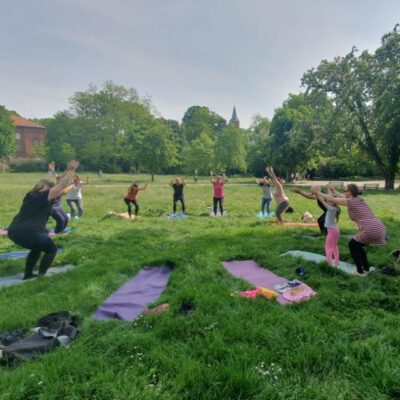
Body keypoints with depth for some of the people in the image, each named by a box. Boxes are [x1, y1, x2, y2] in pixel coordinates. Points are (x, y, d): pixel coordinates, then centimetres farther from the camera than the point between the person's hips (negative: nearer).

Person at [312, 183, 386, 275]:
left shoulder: (349, 201, -2)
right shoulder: (360, 199, 19)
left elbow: (332, 199, 8)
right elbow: (343, 198, 35)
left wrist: (318, 193, 18)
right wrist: (334, 191, 44)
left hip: (370, 231, -8)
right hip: (380, 230, 8)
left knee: (352, 245, 16)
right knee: (357, 245, 27)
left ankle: (360, 271, 15)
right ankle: (366, 268, 31)